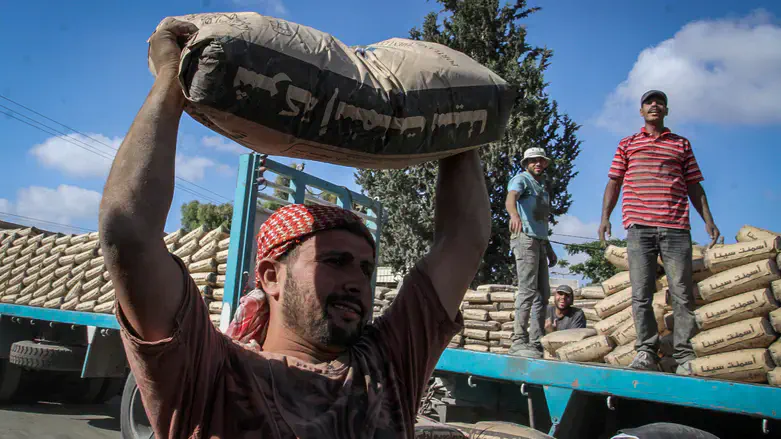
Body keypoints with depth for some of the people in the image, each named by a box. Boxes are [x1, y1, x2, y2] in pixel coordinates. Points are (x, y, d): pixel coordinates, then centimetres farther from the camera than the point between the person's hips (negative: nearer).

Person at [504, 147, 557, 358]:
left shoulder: (542, 187, 26)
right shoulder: (521, 179, -1)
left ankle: (536, 341, 12)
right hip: (525, 238, -9)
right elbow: (510, 199, -24)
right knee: (528, 289, -17)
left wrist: (549, 249, 26)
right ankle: (519, 341, -19)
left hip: (540, 241, 9)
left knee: (543, 293, 8)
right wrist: (514, 214, -47)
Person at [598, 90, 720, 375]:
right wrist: (605, 217, 1)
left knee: (682, 293, -4)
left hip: (676, 227, 1)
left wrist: (708, 220, 6)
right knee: (641, 293, -5)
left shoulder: (681, 144, 21)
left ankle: (684, 358, 0)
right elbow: (614, 182, 13)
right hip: (639, 226, 0)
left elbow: (694, 186, 17)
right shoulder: (627, 145, 19)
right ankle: (646, 352, -1)